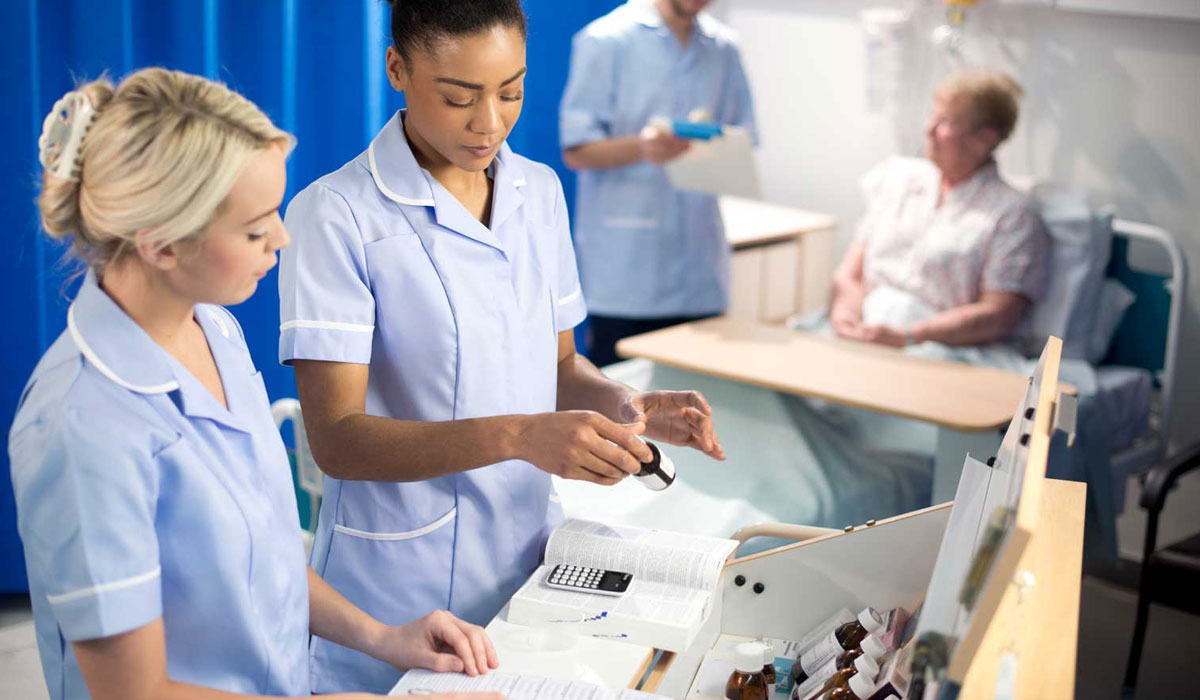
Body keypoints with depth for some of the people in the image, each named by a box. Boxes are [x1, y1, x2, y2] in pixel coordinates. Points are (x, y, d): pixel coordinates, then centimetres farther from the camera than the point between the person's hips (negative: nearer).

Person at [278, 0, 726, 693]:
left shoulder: (539, 192, 5)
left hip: (532, 554, 5)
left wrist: (620, 405, -9)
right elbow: (336, 438, -19)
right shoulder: (337, 214, -15)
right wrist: (516, 436, -31)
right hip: (402, 591, -5)